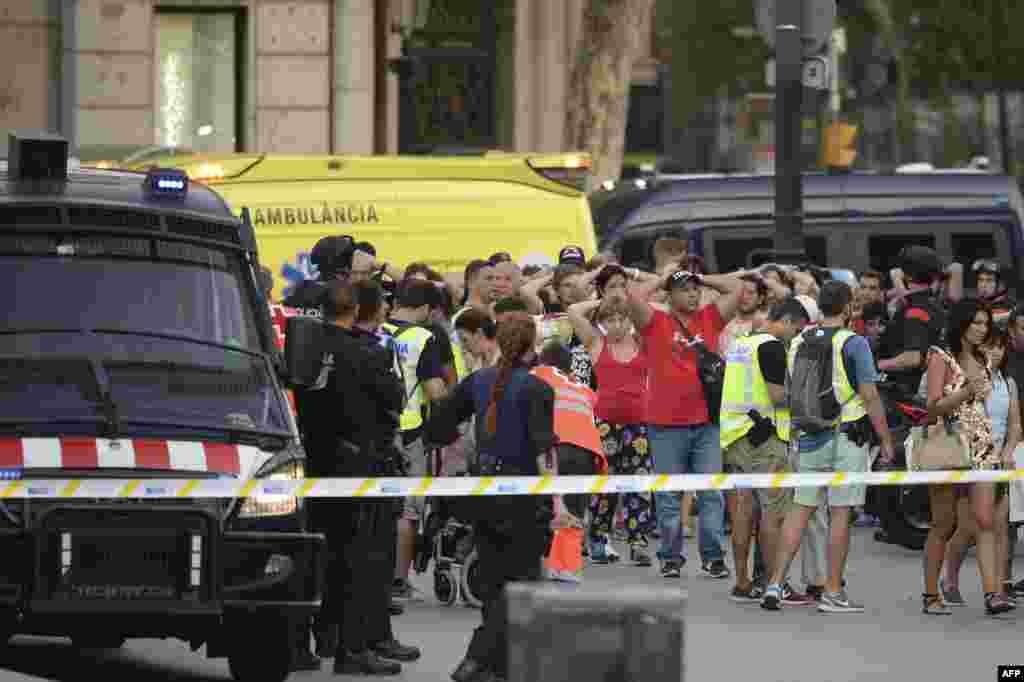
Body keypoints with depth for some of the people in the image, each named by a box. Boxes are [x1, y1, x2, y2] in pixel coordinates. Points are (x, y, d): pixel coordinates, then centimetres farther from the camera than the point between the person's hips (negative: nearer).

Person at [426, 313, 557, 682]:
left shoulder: (478, 381, 4)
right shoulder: (535, 388, -13)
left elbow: (435, 427, 7)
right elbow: (543, 448, -22)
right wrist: (557, 499, -23)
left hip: (485, 491, 6)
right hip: (523, 493, -6)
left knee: (493, 581, 15)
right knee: (520, 582, 0)